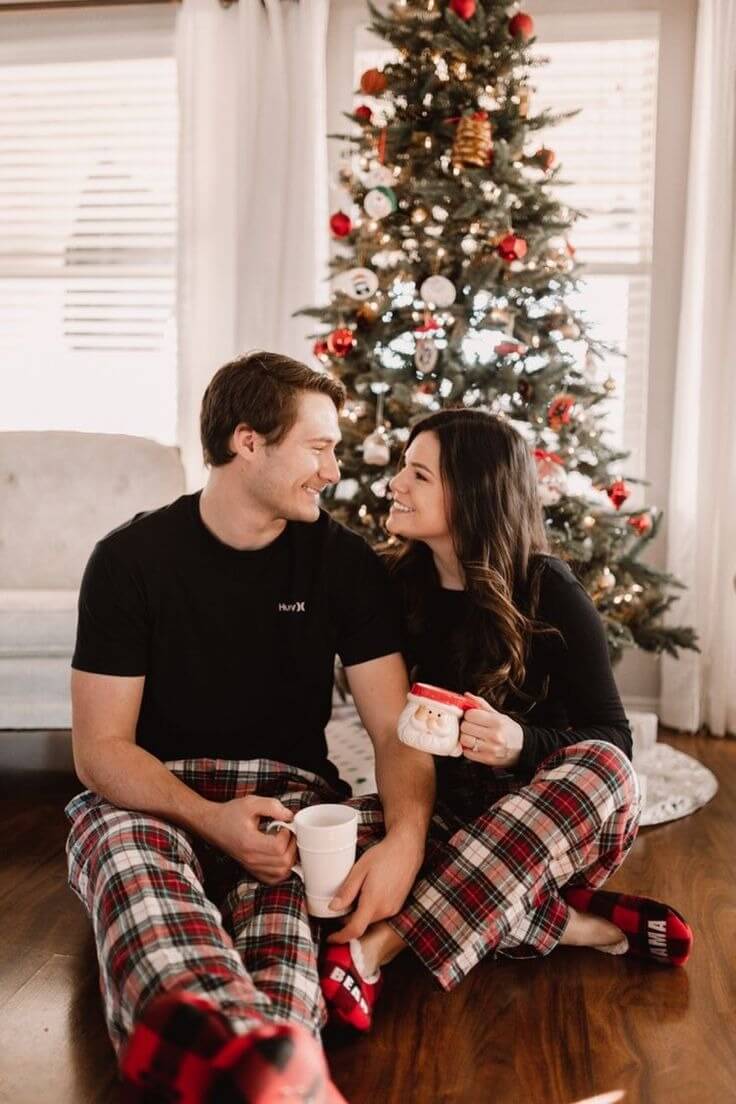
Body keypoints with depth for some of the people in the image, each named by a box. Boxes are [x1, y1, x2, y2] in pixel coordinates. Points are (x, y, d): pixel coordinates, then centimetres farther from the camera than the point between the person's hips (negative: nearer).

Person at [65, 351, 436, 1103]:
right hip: (154, 799, -2)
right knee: (126, 848, -37)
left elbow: (396, 728, -5)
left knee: (285, 869, -34)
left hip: (289, 793, 2)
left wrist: (405, 837, -27)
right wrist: (210, 818, -27)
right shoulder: (133, 558, -6)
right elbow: (100, 750, -8)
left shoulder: (343, 561, 0)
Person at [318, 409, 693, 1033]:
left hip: (553, 815, -2)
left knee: (604, 770, -35)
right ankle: (585, 924, -21)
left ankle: (380, 945, -41)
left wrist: (521, 744, -32)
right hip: (455, 809, 3)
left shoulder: (549, 591, -12)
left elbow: (612, 740, -11)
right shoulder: (402, 584, -1)